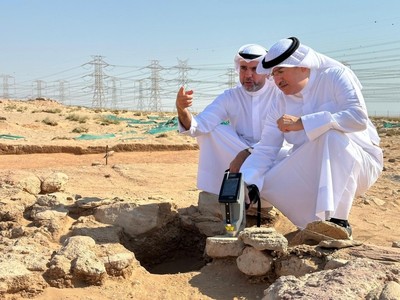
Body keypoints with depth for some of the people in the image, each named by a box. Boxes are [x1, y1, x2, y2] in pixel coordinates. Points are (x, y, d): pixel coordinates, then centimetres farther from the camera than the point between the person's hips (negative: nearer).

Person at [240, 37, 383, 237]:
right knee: (267, 182, -16)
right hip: (313, 175, 5)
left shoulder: (335, 76, -12)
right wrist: (246, 184, -23)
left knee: (333, 135, -35)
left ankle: (338, 221, -33)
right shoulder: (280, 105, 0)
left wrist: (302, 123, -29)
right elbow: (265, 150, -5)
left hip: (359, 164, -5)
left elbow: (359, 117, -27)